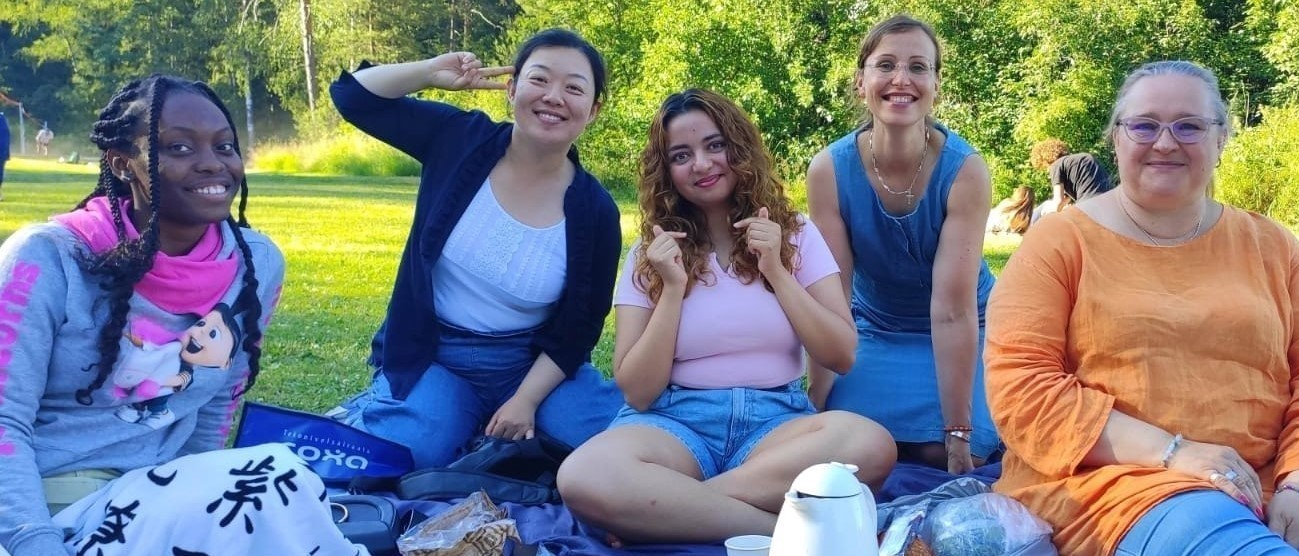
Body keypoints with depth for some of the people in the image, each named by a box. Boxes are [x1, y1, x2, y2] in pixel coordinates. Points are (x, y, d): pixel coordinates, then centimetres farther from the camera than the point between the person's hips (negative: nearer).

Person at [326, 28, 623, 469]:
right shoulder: (460, 141, -8)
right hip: (433, 356, -1)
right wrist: (434, 72, -13)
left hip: (531, 362, 1)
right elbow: (352, 95, -4)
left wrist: (526, 400, -15)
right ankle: (368, 412, 8)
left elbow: (580, 328, -6)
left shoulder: (595, 211, -10)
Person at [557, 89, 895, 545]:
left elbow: (841, 356, 2)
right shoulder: (649, 255, 8)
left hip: (775, 418, 2)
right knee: (584, 477, -36)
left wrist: (776, 271, -6)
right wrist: (673, 287, -9)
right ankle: (782, 527, -28)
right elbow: (637, 391, 1)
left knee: (870, 444, -35)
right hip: (675, 420, -1)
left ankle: (660, 507, -27)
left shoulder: (795, 234, 10)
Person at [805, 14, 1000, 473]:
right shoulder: (829, 170, -20)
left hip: (958, 337, -1)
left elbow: (952, 309, -29)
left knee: (942, 455, -18)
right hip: (874, 334, 2)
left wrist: (959, 434, -28)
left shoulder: (964, 170, -25)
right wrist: (816, 411, -18)